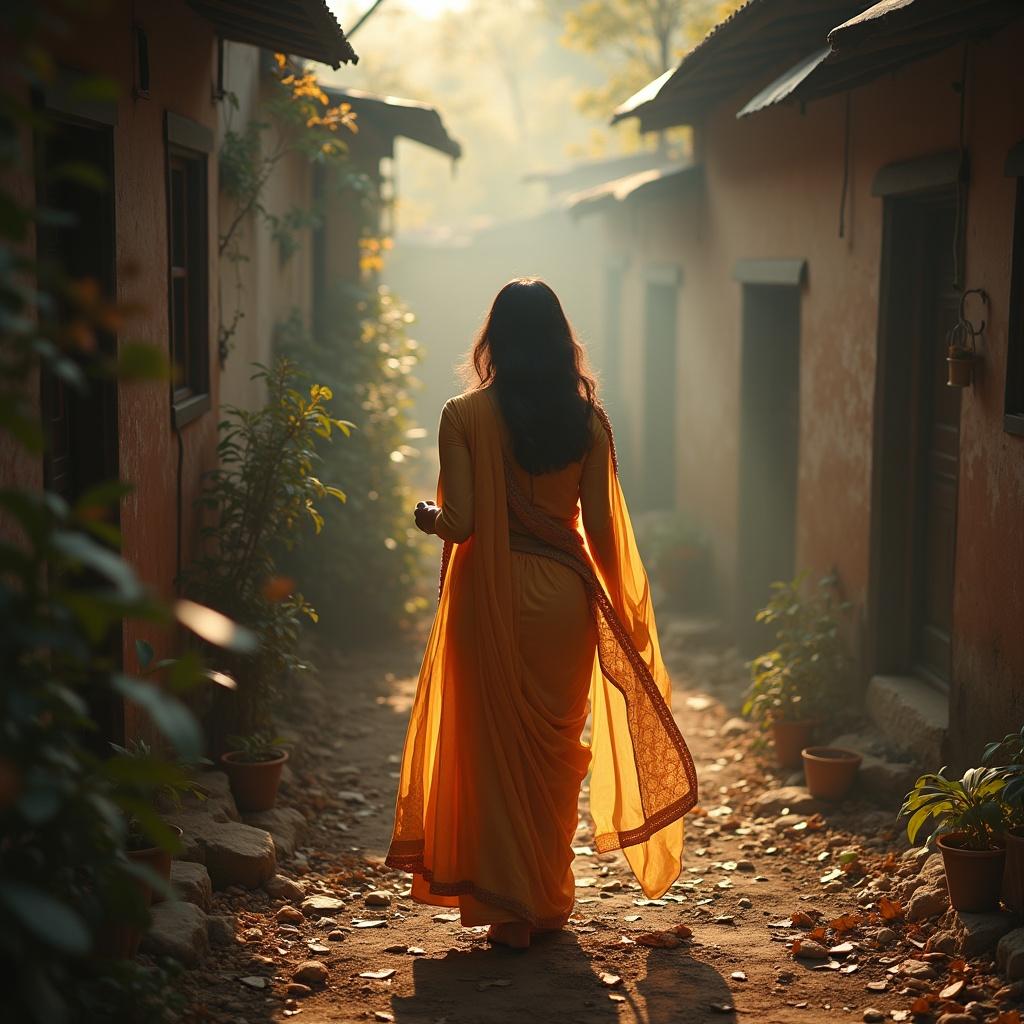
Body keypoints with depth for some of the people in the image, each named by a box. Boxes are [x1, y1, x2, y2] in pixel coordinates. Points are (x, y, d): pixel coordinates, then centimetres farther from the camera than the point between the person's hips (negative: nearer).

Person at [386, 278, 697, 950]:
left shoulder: (465, 417, -10)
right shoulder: (588, 420, -2)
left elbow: (459, 523, -14)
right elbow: (601, 527, -2)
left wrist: (428, 515, 9)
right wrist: (620, 610, 12)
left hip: (492, 599, -3)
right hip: (565, 596, 3)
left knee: (495, 747, 9)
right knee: (556, 749, 16)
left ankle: (510, 909, 11)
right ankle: (551, 900, 26)